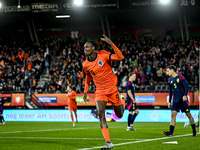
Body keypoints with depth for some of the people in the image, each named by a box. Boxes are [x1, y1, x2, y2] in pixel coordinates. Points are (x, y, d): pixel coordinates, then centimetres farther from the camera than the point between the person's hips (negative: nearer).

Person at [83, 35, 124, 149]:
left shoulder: (103, 55, -10)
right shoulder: (86, 65, 1)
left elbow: (120, 57, -20)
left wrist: (111, 44, -29)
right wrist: (85, 91, 19)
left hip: (112, 89, -2)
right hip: (100, 91, 2)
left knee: (119, 115, 9)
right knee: (101, 113, -21)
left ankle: (121, 107, 50)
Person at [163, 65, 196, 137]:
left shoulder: (181, 77, -6)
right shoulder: (170, 80, 11)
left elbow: (186, 87, -9)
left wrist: (185, 95, -25)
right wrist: (169, 101, 17)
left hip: (183, 99, -4)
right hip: (175, 100, 4)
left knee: (188, 114, 1)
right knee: (173, 114, -10)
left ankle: (194, 131, 14)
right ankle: (171, 132, -17)